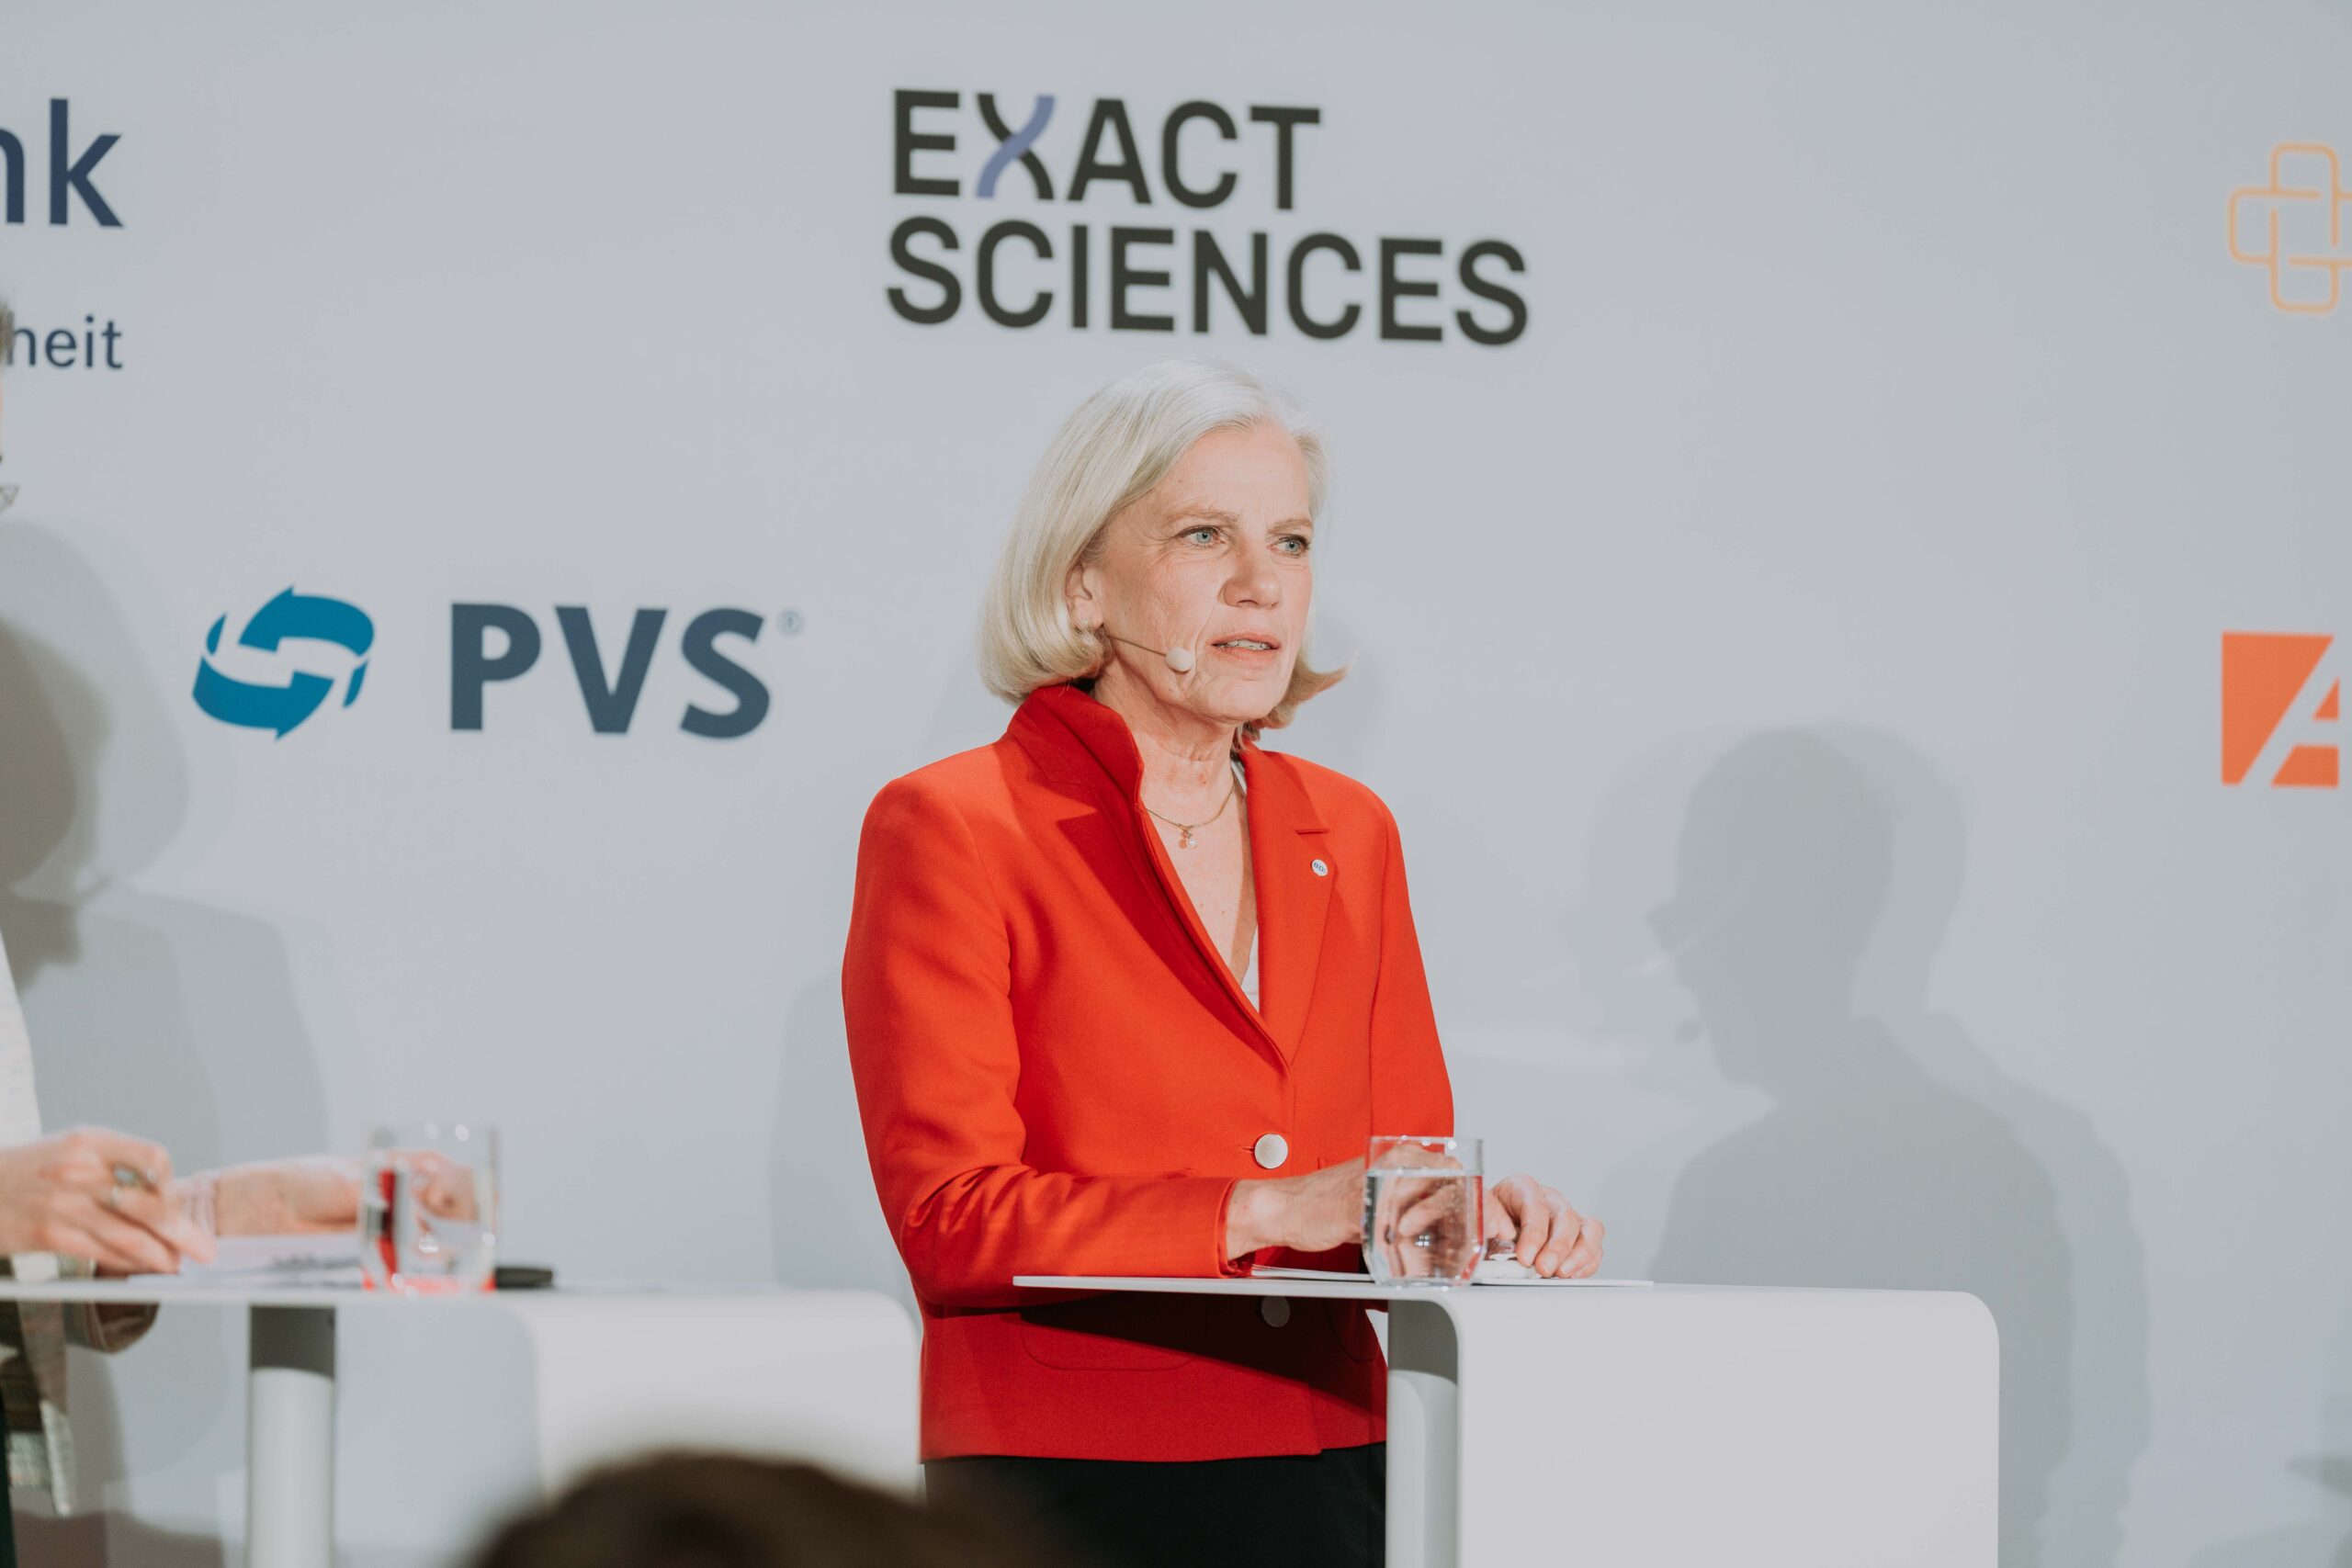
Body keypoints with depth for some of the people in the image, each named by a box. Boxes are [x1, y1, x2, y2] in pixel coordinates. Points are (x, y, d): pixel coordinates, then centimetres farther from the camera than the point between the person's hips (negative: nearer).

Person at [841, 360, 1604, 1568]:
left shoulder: (1350, 833, 16)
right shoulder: (948, 826, -2)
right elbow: (949, 1218, -10)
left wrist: (1480, 1211, -6)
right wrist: (1269, 1210, -18)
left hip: (1333, 1470, 5)